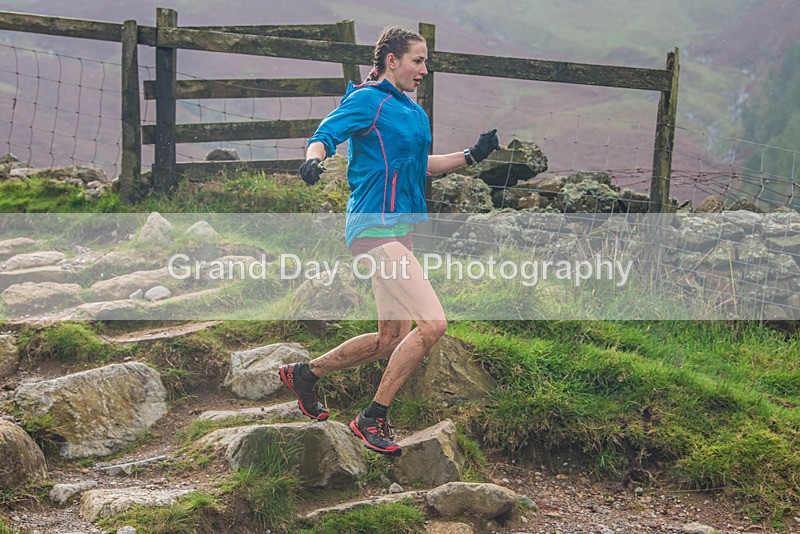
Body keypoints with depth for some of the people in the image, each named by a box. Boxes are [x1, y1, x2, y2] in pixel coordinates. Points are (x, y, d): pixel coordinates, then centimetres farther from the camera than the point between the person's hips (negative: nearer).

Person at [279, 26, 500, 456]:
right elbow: (324, 135, -17)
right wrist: (314, 159, -39)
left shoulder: (412, 110, 18)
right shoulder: (367, 99, -8)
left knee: (391, 340, 13)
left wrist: (471, 155, 20)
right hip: (376, 227, -10)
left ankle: (304, 373, 29)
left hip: (399, 229, 10)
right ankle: (372, 418, -5)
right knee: (432, 324, -17)